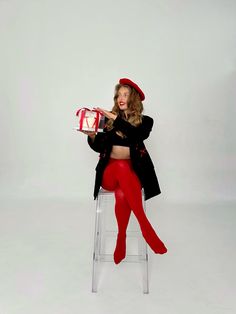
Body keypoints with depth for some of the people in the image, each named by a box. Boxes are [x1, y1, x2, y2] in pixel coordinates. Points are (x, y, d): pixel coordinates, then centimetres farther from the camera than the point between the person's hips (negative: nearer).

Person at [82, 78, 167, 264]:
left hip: (134, 171, -1)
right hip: (110, 172, 1)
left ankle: (121, 238, -18)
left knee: (122, 195, -36)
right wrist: (91, 135, -14)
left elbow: (137, 136, -17)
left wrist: (116, 118, -19)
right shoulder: (109, 120, 10)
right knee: (122, 167, -36)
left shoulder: (145, 121, 6)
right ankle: (145, 226, -35)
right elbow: (99, 148, 7)